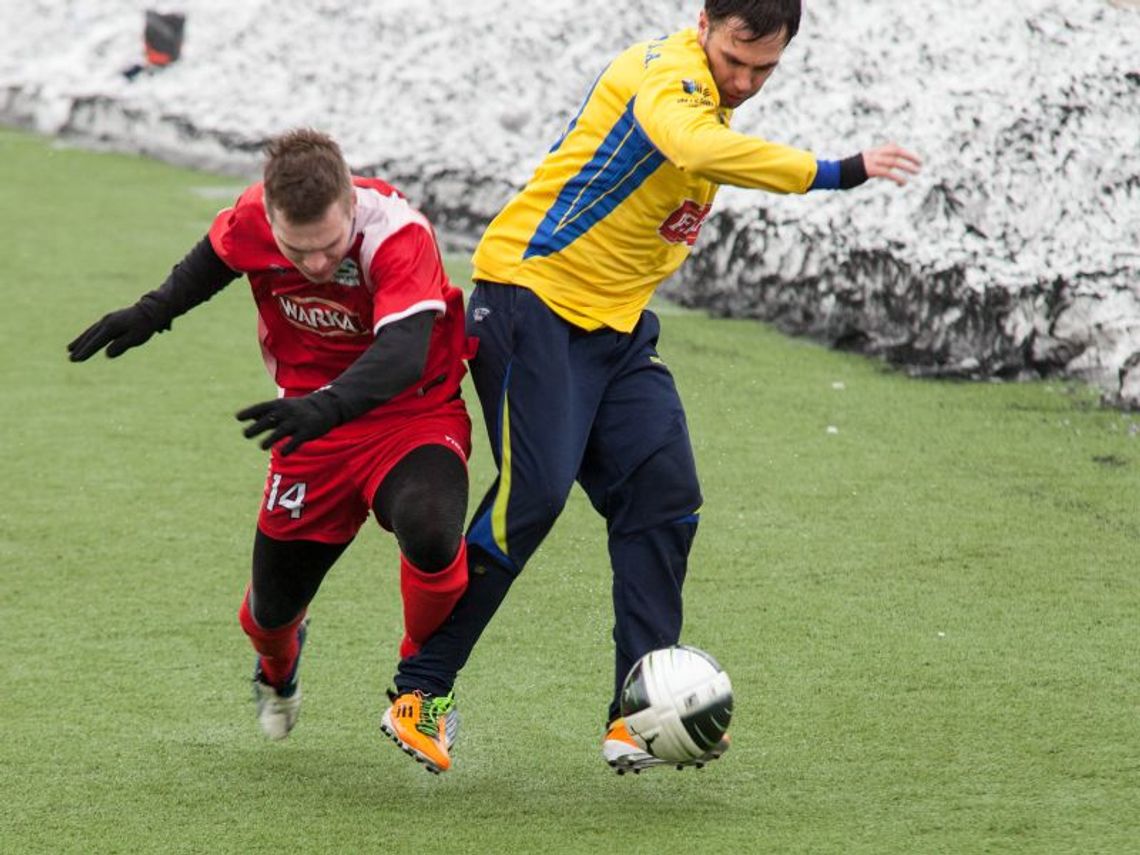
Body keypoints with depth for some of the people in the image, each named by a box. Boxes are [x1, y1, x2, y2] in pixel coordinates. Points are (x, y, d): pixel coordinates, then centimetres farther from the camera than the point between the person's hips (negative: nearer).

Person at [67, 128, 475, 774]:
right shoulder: (253, 219, -17)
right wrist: (152, 314, 14)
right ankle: (278, 669, 51)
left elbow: (403, 354, -46)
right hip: (314, 424, 4)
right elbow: (216, 258, 10)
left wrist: (327, 407, -61)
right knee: (270, 612, 9)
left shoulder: (399, 234, -31)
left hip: (414, 412, -4)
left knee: (431, 534, -36)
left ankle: (423, 689, -6)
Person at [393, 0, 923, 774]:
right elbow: (697, 148, -43)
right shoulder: (667, 77, -20)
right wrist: (838, 173, -48)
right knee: (532, 494, -15)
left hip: (617, 328, 9)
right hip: (534, 303, -9)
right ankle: (420, 689, -2)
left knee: (665, 495, -5)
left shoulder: (710, 94, 10)